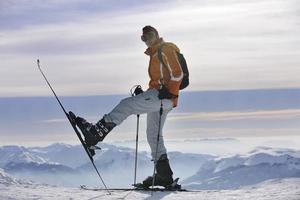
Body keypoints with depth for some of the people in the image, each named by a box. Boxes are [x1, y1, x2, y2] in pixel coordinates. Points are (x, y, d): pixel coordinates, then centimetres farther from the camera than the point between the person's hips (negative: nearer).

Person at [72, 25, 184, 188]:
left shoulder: (165, 49, -4)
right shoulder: (156, 53, 26)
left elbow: (177, 73, -14)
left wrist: (168, 91, -23)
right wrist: (144, 94, 20)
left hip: (161, 96, -10)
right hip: (157, 97, 10)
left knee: (126, 105, -17)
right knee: (153, 135, 9)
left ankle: (95, 132, -25)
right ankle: (164, 175, 8)